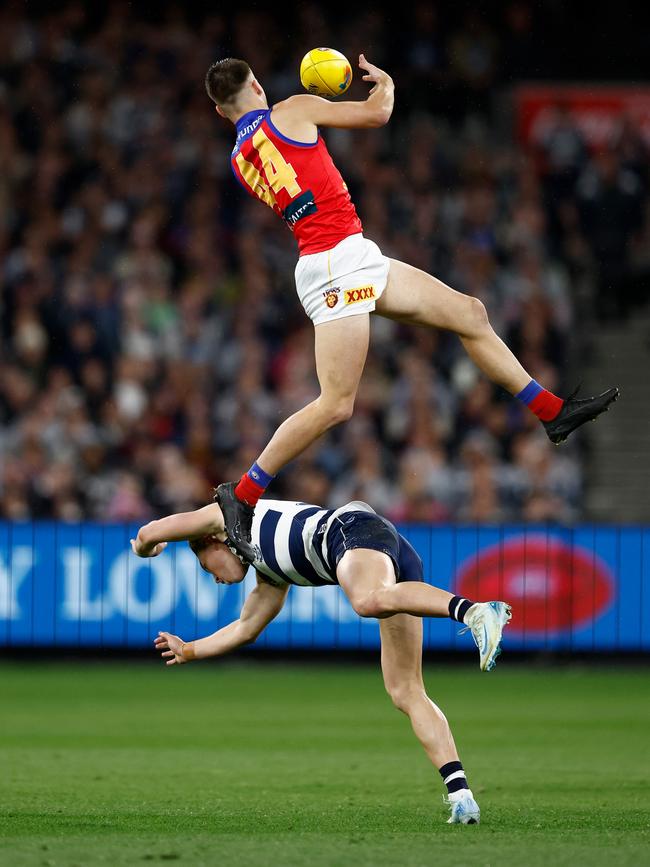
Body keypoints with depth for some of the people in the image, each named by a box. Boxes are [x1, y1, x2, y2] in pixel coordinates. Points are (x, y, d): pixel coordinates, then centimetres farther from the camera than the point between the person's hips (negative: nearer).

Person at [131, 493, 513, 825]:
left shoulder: (228, 512, 25)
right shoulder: (273, 575, 42)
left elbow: (149, 534, 28)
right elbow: (245, 629, 54)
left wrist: (145, 549, 51)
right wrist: (189, 651, 68)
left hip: (357, 528, -8)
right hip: (402, 559, 8)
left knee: (370, 601, -41)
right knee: (406, 691, -1)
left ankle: (475, 611, -64)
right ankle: (461, 796, -16)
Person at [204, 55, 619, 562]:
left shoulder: (239, 160, 15)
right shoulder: (291, 112, -5)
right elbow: (376, 113, -2)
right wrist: (384, 82, 19)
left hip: (358, 260, 9)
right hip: (337, 260, -9)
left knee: (469, 313, 14)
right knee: (336, 404, -12)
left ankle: (553, 412, 20)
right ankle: (242, 496, -7)